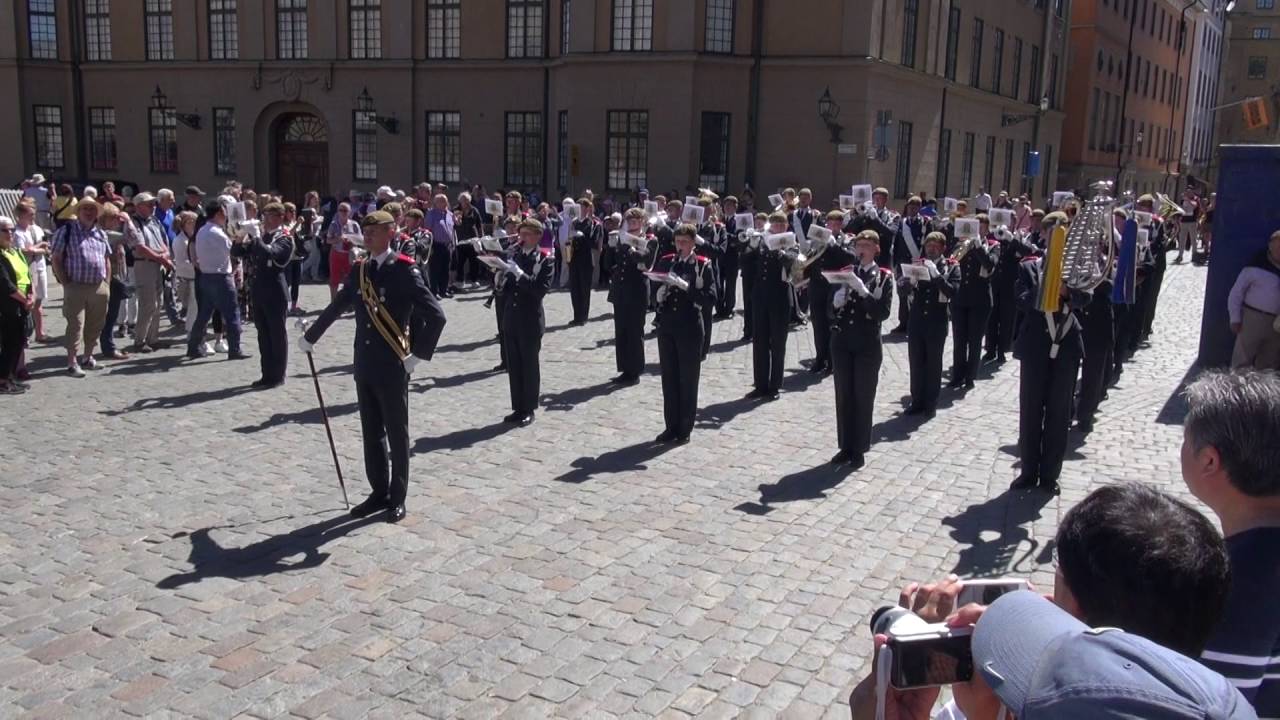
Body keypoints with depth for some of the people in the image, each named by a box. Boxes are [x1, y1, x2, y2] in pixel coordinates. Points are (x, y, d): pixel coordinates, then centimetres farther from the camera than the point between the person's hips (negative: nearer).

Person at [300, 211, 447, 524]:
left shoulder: (404, 270, -12)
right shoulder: (358, 270, 7)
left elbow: (436, 316, -16)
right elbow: (336, 307, 21)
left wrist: (418, 355, -15)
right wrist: (310, 337, 28)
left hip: (392, 368, -6)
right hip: (364, 366, 6)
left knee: (396, 434, 6)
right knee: (371, 433, 12)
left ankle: (398, 498, 16)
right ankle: (379, 492, 24)